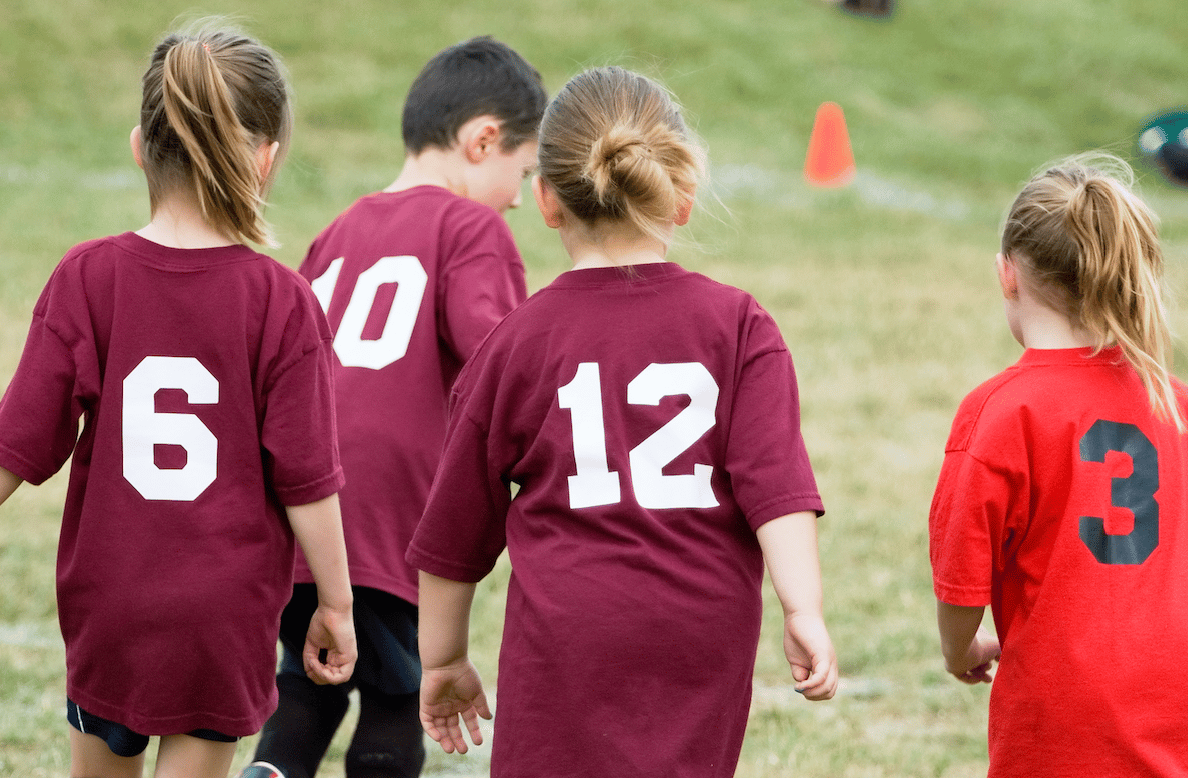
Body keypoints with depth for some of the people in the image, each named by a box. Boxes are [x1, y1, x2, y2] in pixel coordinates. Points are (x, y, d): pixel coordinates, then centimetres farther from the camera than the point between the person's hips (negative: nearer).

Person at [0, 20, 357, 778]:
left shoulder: (86, 278, -8)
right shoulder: (281, 301, -12)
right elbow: (306, 477, -9)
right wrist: (336, 603, 3)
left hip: (106, 598, 2)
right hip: (226, 611, -2)